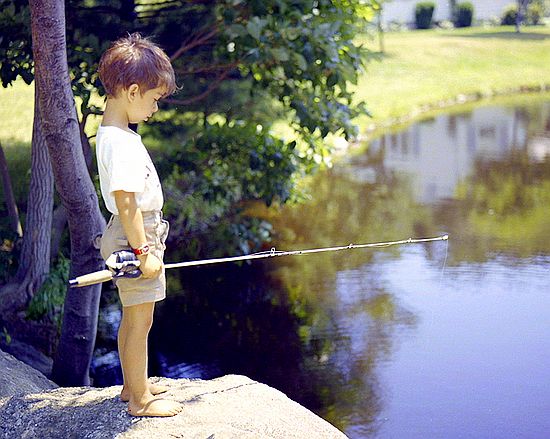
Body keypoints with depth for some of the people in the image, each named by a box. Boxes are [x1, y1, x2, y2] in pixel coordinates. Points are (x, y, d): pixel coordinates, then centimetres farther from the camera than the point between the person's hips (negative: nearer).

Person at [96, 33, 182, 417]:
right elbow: (125, 201, -25)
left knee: (132, 317, 20)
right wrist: (145, 250, -22)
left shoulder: (110, 133, 10)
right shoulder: (122, 142, -22)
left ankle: (133, 385, 33)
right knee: (140, 320, -1)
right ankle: (140, 399, 10)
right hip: (136, 238, -10)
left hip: (129, 237, 10)